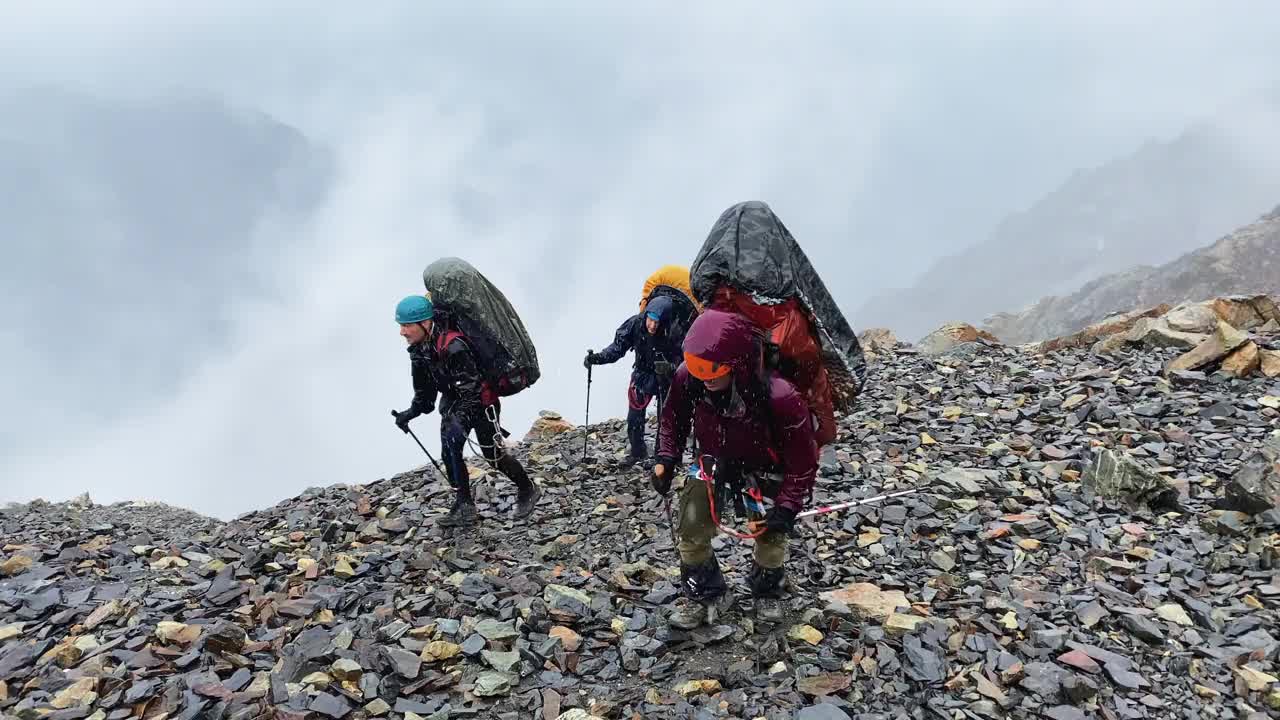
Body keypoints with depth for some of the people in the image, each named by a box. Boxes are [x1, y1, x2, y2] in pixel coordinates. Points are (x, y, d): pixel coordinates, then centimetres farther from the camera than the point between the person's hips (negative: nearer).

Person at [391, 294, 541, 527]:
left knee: (493, 455, 0)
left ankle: (527, 490, 23)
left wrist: (458, 419, -40)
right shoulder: (418, 350, -4)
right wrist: (411, 412, -5)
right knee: (449, 451, -3)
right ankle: (464, 507, 7)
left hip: (481, 401, -8)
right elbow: (424, 390, 7)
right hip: (454, 403, 8)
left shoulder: (452, 346, -32)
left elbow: (471, 388, -33)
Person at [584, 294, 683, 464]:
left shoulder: (674, 334, -29)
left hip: (666, 378, -2)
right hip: (642, 374, 3)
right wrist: (596, 358, -29)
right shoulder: (635, 324, -22)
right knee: (634, 418, 3)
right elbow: (617, 348, -15)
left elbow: (681, 363, -22)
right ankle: (637, 453, 24)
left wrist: (670, 368, -43)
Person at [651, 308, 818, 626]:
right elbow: (673, 417, -3)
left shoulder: (779, 397, -39)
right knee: (692, 530, -5)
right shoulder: (688, 378, -28)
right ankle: (704, 594, 19)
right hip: (714, 460, 3)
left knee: (772, 532, 1)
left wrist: (787, 506, -25)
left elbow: (803, 458, -25)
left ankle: (767, 591, 33)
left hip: (767, 467, -2)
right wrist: (666, 458, -12)